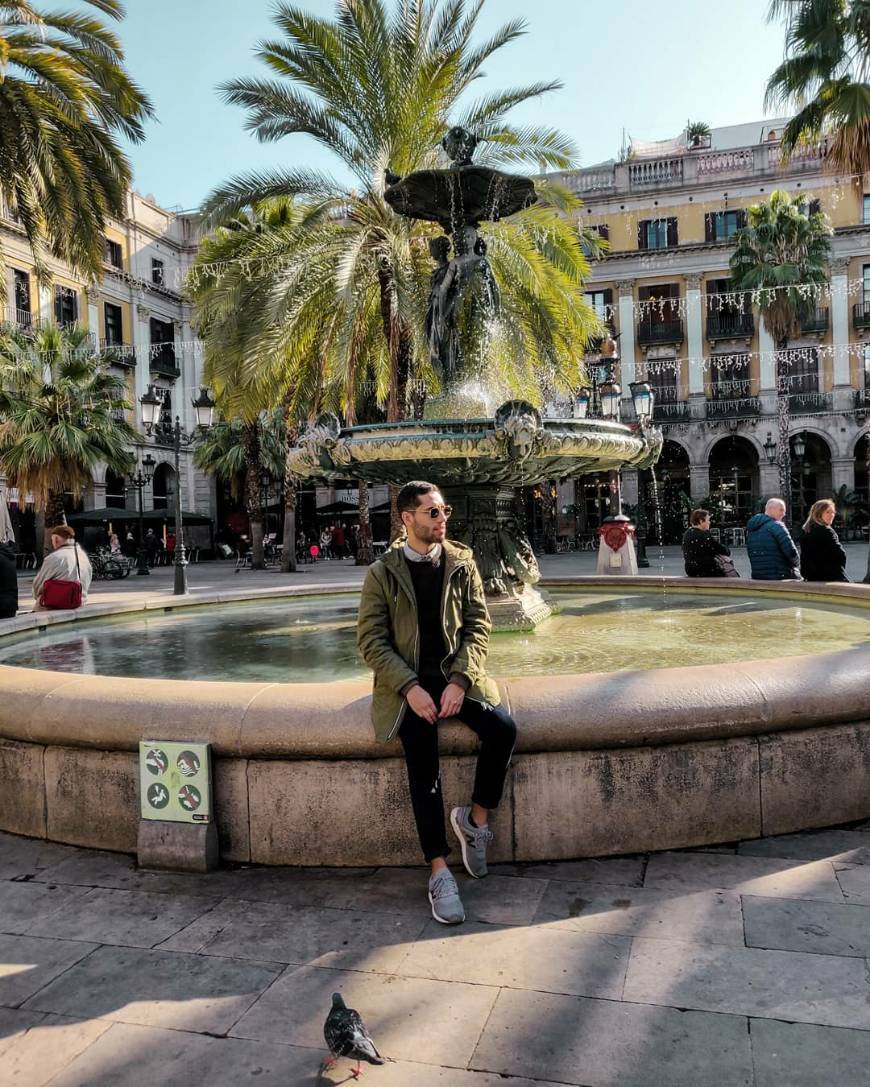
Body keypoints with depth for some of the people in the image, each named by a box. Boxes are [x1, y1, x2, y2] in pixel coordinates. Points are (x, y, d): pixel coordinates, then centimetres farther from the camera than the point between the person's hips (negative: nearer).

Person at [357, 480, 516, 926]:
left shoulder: (462, 562, 5)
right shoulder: (382, 572, 0)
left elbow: (478, 625, 2)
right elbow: (371, 640, -4)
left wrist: (460, 680, -14)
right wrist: (410, 688, -17)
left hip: (455, 674, 2)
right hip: (407, 682, -2)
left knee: (503, 728, -23)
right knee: (421, 760, -23)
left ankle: (475, 818, 1)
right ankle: (439, 872, -12)